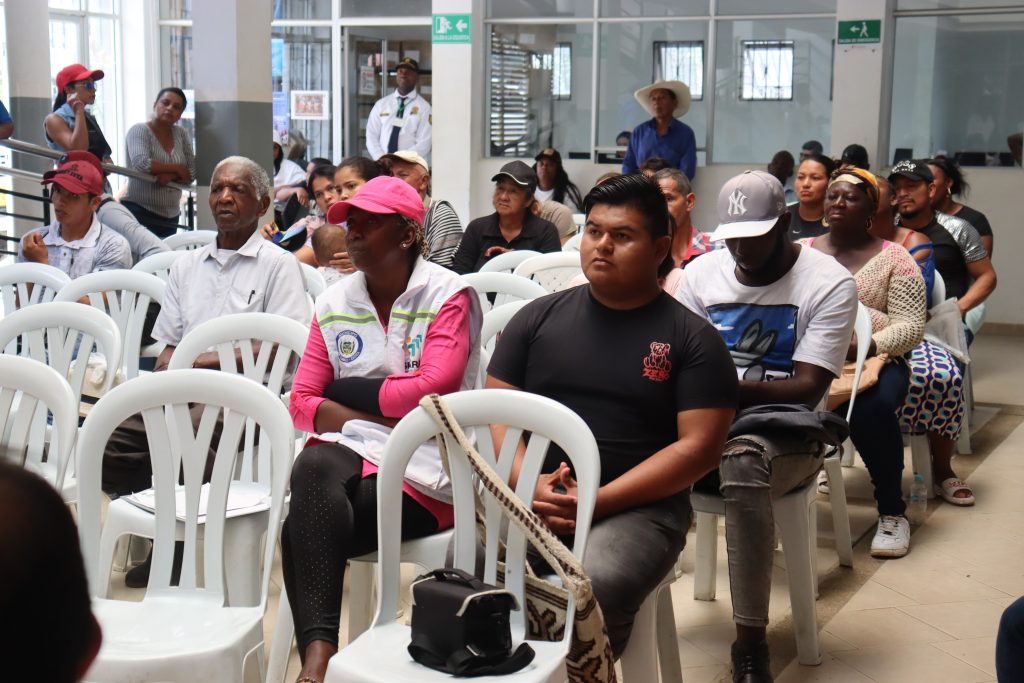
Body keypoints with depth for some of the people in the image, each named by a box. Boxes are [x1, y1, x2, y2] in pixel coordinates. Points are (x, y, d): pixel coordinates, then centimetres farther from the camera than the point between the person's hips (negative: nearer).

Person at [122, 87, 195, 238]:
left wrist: (171, 176, -16)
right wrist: (177, 168, -10)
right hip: (139, 213, -5)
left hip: (171, 216, 5)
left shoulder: (181, 134, 10)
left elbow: (193, 172, 4)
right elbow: (141, 164, -21)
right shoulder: (139, 131, -4)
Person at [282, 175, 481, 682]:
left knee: (305, 527, -28)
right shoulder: (334, 303, 13)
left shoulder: (449, 295, -1)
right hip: (352, 449, 4)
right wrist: (378, 417, -10)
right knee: (314, 465, -34)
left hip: (424, 471, -4)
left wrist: (348, 393, -3)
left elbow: (433, 388, -15)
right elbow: (302, 402, 6)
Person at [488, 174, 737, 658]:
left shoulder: (692, 339, 4)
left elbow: (699, 446, -4)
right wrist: (530, 485, -11)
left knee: (591, 590, -34)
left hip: (637, 506, -2)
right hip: (532, 497, 3)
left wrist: (597, 501, -15)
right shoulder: (538, 317, 13)